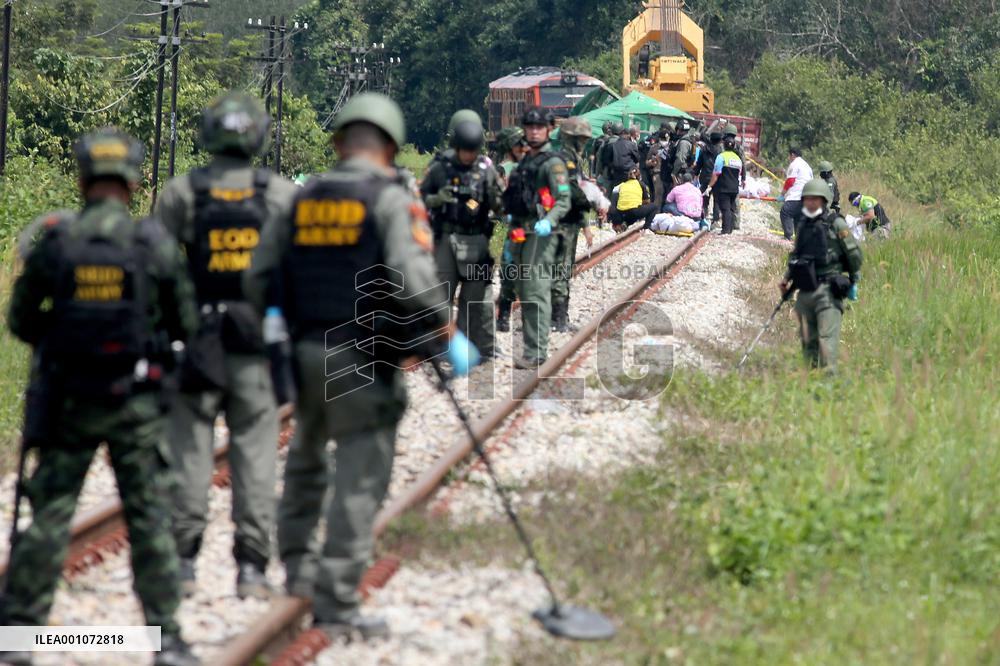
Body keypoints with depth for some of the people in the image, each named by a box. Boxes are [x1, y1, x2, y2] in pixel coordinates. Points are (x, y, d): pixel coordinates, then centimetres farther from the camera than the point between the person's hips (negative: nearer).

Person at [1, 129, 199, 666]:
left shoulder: (54, 242, -6)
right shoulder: (155, 243, -8)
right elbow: (185, 323, 0)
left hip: (67, 400, 1)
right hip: (136, 402, -1)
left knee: (48, 515, 7)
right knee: (150, 519, 5)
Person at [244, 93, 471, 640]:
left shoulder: (304, 199, 8)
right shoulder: (392, 200, -8)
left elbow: (258, 277, 8)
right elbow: (411, 280, -20)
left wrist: (281, 321, 25)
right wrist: (448, 333, -7)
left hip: (307, 351, 6)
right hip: (365, 359, -5)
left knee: (308, 459, 27)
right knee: (359, 481, -2)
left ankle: (298, 564, 33)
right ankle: (336, 605, -2)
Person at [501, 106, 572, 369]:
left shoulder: (553, 163, -6)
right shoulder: (524, 163, 21)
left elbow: (564, 200, -15)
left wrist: (549, 221, -32)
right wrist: (510, 240, 26)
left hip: (539, 234, -9)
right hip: (521, 234, 9)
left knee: (537, 293, -12)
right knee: (523, 293, 12)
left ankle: (536, 352, -13)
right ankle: (531, 347, 18)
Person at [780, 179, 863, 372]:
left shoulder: (835, 224, -5)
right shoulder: (803, 224, 15)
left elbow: (855, 255, -1)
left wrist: (854, 282, 4)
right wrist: (788, 278, 14)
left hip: (827, 289, -7)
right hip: (805, 290, 7)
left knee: (827, 336, -15)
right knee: (808, 339, 8)